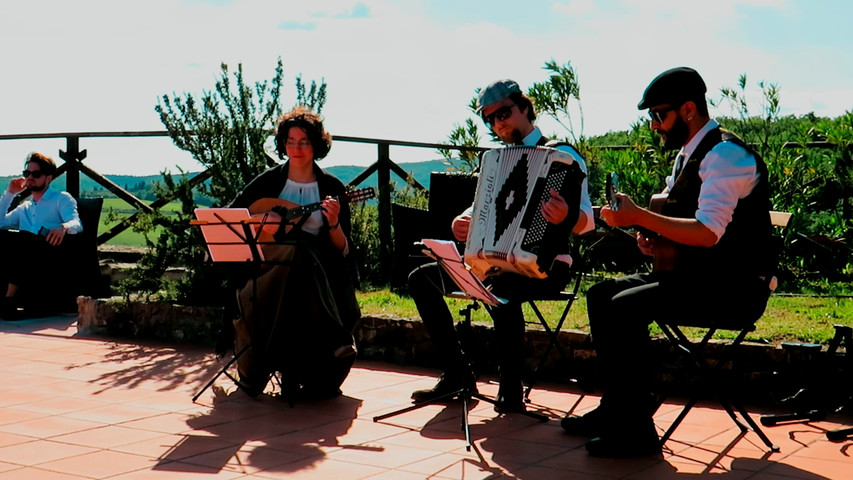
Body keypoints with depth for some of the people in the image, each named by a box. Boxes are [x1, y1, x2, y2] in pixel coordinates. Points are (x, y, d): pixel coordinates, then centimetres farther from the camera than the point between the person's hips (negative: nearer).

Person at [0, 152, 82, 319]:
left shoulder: (62, 199, 21)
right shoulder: (24, 208, 38)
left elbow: (77, 224, 1)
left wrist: (64, 227, -24)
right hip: (25, 259, 4)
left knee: (23, 238, -37)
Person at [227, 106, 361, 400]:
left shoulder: (332, 188, 6)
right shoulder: (269, 181, 9)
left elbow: (343, 251, 2)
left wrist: (334, 223, -18)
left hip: (316, 272, 0)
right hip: (270, 267, 0)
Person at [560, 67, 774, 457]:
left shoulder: (725, 154, -16)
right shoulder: (688, 156, 15)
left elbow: (707, 233, -28)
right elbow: (682, 227, 24)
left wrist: (640, 216, -26)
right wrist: (657, 243, 1)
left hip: (732, 287, -10)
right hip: (697, 277, 10)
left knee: (626, 306, -25)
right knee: (601, 295, 5)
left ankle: (636, 429, -17)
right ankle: (616, 406, 9)